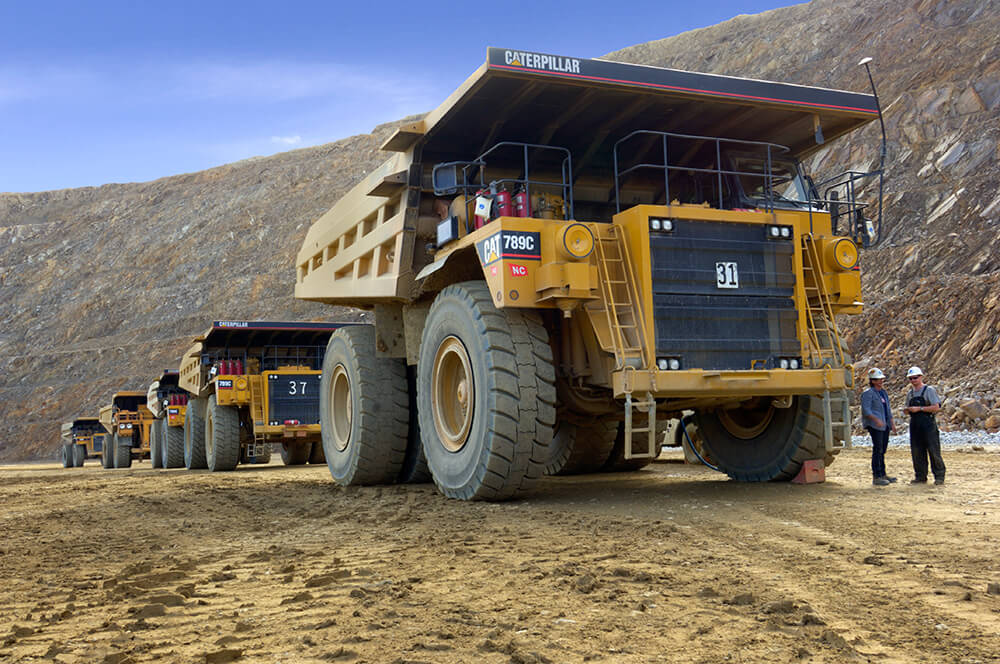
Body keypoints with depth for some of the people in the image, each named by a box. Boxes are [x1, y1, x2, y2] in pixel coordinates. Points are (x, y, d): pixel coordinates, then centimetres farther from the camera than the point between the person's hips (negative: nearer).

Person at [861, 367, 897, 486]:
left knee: (883, 450, 13)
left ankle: (883, 474, 20)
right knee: (877, 450, -10)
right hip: (874, 425, -8)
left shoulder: (884, 392, 18)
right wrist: (876, 419, -29)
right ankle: (876, 477, -8)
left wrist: (892, 423, 19)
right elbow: (866, 410, -17)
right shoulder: (868, 393, -9)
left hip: (885, 425, 8)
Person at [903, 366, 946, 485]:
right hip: (915, 425, 6)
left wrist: (919, 408, -17)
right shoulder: (910, 394, 15)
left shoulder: (929, 390, -4)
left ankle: (939, 476, 4)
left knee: (933, 451, -5)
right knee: (917, 452, 6)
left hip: (928, 424, -6)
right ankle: (920, 477, 14)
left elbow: (936, 407, -12)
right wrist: (906, 410, -1)